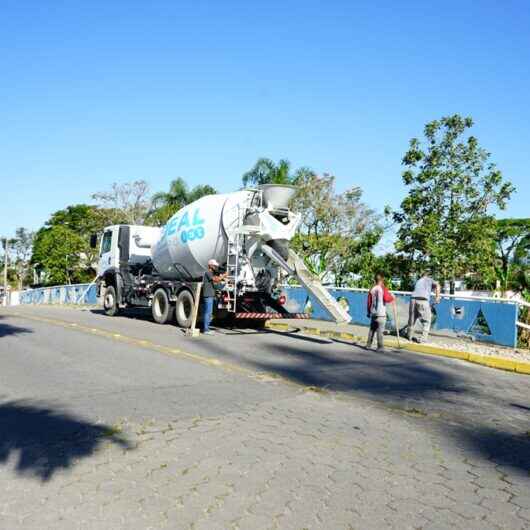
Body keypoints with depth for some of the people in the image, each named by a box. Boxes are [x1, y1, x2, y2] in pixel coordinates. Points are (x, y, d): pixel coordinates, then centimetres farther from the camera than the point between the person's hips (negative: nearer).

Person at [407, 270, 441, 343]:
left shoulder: (418, 281, 32)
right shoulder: (429, 279, 18)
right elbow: (437, 285, -2)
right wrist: (437, 297, -1)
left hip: (413, 299, 5)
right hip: (423, 300, -5)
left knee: (412, 319, 19)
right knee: (426, 320, 8)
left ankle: (410, 336, 31)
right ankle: (423, 338, 3)